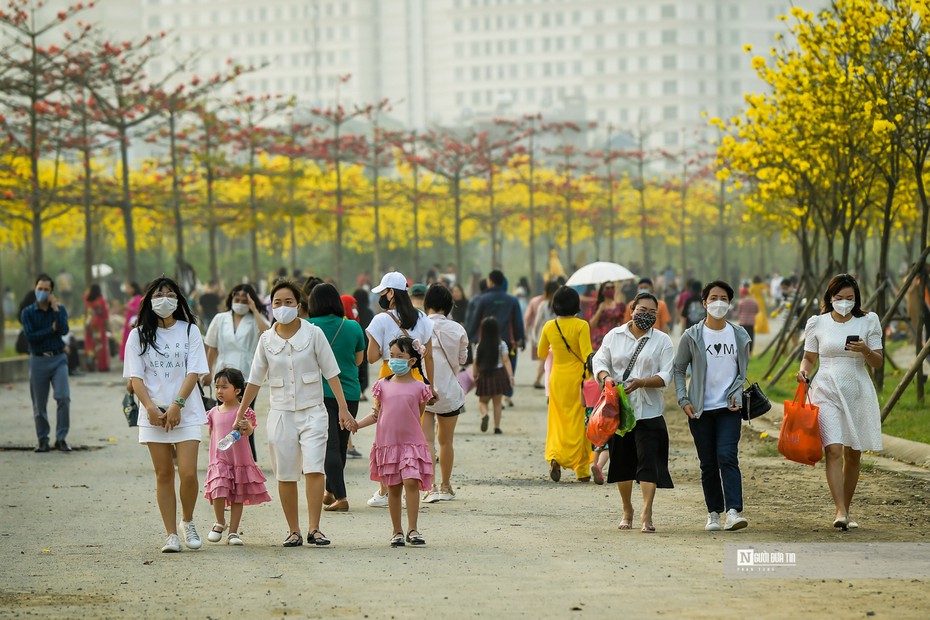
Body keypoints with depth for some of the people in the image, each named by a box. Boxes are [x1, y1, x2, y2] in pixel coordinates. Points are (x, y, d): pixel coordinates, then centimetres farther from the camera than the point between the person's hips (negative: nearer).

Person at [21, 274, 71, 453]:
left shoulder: (60, 309, 6)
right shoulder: (27, 312, 2)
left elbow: (64, 330, -11)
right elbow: (30, 336, -11)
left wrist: (55, 308, -11)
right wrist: (52, 329, -9)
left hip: (58, 359, 0)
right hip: (38, 360, 0)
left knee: (63, 397, -13)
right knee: (39, 404, 4)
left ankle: (61, 438, -5)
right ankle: (43, 440, 16)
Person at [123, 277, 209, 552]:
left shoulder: (189, 331, 5)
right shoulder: (139, 335, 7)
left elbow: (193, 373, -2)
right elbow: (135, 377, 1)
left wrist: (177, 405, -14)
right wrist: (150, 408, -13)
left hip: (186, 413, -1)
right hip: (153, 414, 1)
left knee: (188, 473, -11)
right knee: (164, 475, 1)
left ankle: (187, 522, 13)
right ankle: (171, 535, 6)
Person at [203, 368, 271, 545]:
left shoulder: (243, 411, -6)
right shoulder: (214, 413, 7)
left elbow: (249, 431, -22)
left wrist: (245, 427, -43)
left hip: (240, 461, -2)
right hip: (219, 462, 2)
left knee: (237, 498, 4)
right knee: (218, 492, -15)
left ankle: (233, 532, 14)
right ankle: (220, 523, 8)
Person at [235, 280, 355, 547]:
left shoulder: (313, 334, -1)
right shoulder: (266, 339, 5)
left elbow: (331, 373, 0)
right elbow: (255, 380, 12)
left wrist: (344, 409, -6)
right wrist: (240, 415, 13)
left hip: (312, 412, -2)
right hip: (281, 413, 2)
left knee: (314, 469, -16)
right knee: (286, 476, 2)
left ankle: (314, 529, -13)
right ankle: (294, 531, 11)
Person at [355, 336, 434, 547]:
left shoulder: (419, 388, 0)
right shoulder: (383, 385, 6)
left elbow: (418, 417, 9)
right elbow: (376, 414, 10)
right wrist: (356, 424, 1)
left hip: (411, 443, -2)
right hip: (387, 442, 2)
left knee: (411, 482, -16)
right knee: (393, 488, 6)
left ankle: (412, 529, -12)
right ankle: (397, 531, 14)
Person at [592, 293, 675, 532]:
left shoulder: (662, 341, 2)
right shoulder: (614, 335, 8)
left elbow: (666, 376, -4)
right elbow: (599, 360, 8)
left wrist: (641, 383, -21)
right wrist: (606, 377, -14)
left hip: (648, 411, -2)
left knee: (648, 461, -11)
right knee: (621, 461, 10)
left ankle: (647, 515, -12)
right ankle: (627, 511, 26)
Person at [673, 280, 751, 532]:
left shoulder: (739, 336, 6)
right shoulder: (692, 336, 1)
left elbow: (744, 371, 15)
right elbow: (678, 369, 6)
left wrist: (737, 394, -1)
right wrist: (683, 400, -5)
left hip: (728, 408, 0)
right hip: (700, 409, 0)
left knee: (727, 457, -15)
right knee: (708, 464, 4)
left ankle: (733, 511, -22)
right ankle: (713, 513, 13)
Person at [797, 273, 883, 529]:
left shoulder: (868, 322, 4)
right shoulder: (817, 324, 4)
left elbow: (878, 362, 5)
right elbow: (810, 358, 13)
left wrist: (865, 350, -15)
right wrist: (803, 371, -8)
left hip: (857, 392, 2)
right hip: (827, 391, -2)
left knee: (853, 455, 6)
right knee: (834, 450, -17)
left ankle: (846, 511, 19)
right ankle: (840, 512, -23)